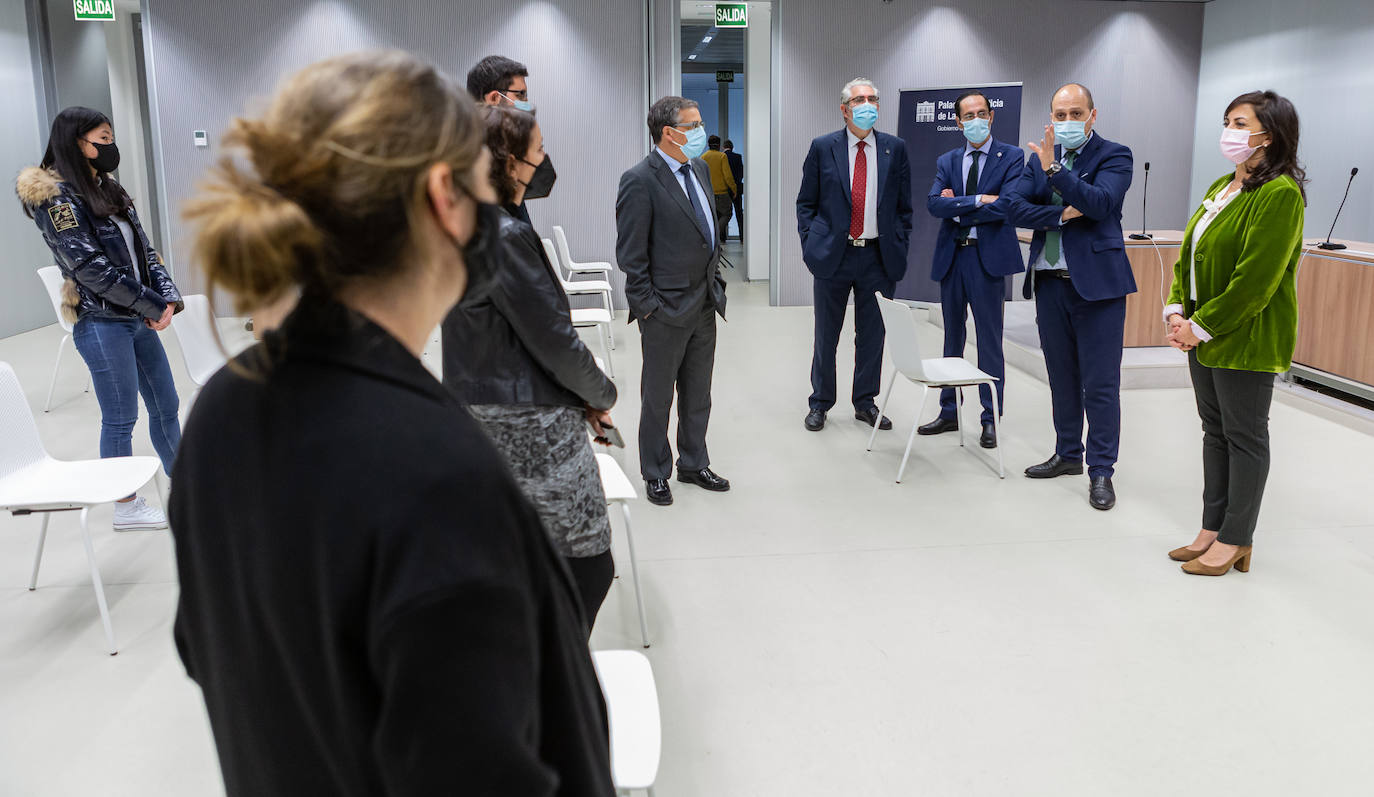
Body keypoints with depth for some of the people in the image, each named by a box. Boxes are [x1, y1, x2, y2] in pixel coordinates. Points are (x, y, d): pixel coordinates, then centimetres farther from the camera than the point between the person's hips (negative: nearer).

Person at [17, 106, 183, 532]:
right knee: (120, 419, 2)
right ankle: (126, 507, 16)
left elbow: (145, 249, 10)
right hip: (101, 324, -8)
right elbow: (92, 268, -18)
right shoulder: (57, 198, -12)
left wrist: (169, 297, -6)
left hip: (139, 320, 8)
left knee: (166, 407, 13)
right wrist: (153, 307, -14)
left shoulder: (110, 191, 13)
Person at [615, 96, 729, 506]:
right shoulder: (639, 181, -15)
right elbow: (630, 254, -15)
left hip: (705, 305, 7)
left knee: (698, 396, 17)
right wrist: (648, 304, -14)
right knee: (658, 398, 8)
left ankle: (694, 465, 32)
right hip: (667, 311, -7)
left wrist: (715, 282, 14)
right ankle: (655, 473, 23)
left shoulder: (699, 169, 9)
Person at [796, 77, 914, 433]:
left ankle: (865, 403, 23)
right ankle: (820, 403, 22)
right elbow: (806, 202, 5)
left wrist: (899, 248, 2)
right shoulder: (823, 148, 1)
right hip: (833, 255, -1)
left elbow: (903, 206, 9)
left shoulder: (895, 149, 5)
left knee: (872, 336, 9)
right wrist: (811, 243, -4)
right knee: (826, 336, 8)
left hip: (879, 257, 2)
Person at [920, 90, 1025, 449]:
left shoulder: (1011, 157, 0)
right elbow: (934, 203, -5)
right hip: (951, 257, 5)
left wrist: (956, 209, -8)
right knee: (953, 338, 12)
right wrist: (978, 199, -15)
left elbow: (1006, 205, -14)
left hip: (988, 257, -4)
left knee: (989, 341, 0)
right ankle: (949, 413, 22)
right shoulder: (947, 161, 11)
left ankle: (990, 420, 10)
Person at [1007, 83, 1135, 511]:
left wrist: (1055, 170, -27)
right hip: (1050, 282, 5)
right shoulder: (1040, 156, 10)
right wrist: (1061, 215, -13)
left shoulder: (1114, 155, -4)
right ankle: (1067, 454, 28)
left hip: (1097, 282, -5)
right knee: (1062, 376, 15)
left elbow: (1101, 203, -20)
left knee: (1100, 383, -2)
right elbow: (1017, 207, 0)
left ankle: (1101, 471, 6)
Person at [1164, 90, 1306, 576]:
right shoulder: (1222, 186, 12)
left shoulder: (1281, 194, -16)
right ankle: (1212, 528, 25)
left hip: (1246, 339, -9)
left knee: (1245, 436, 3)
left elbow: (1255, 279, -21)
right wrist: (1177, 311, -1)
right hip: (1203, 335, 9)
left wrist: (1202, 326, -17)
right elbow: (1189, 253, 13)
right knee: (1215, 430, 14)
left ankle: (1235, 540, 13)